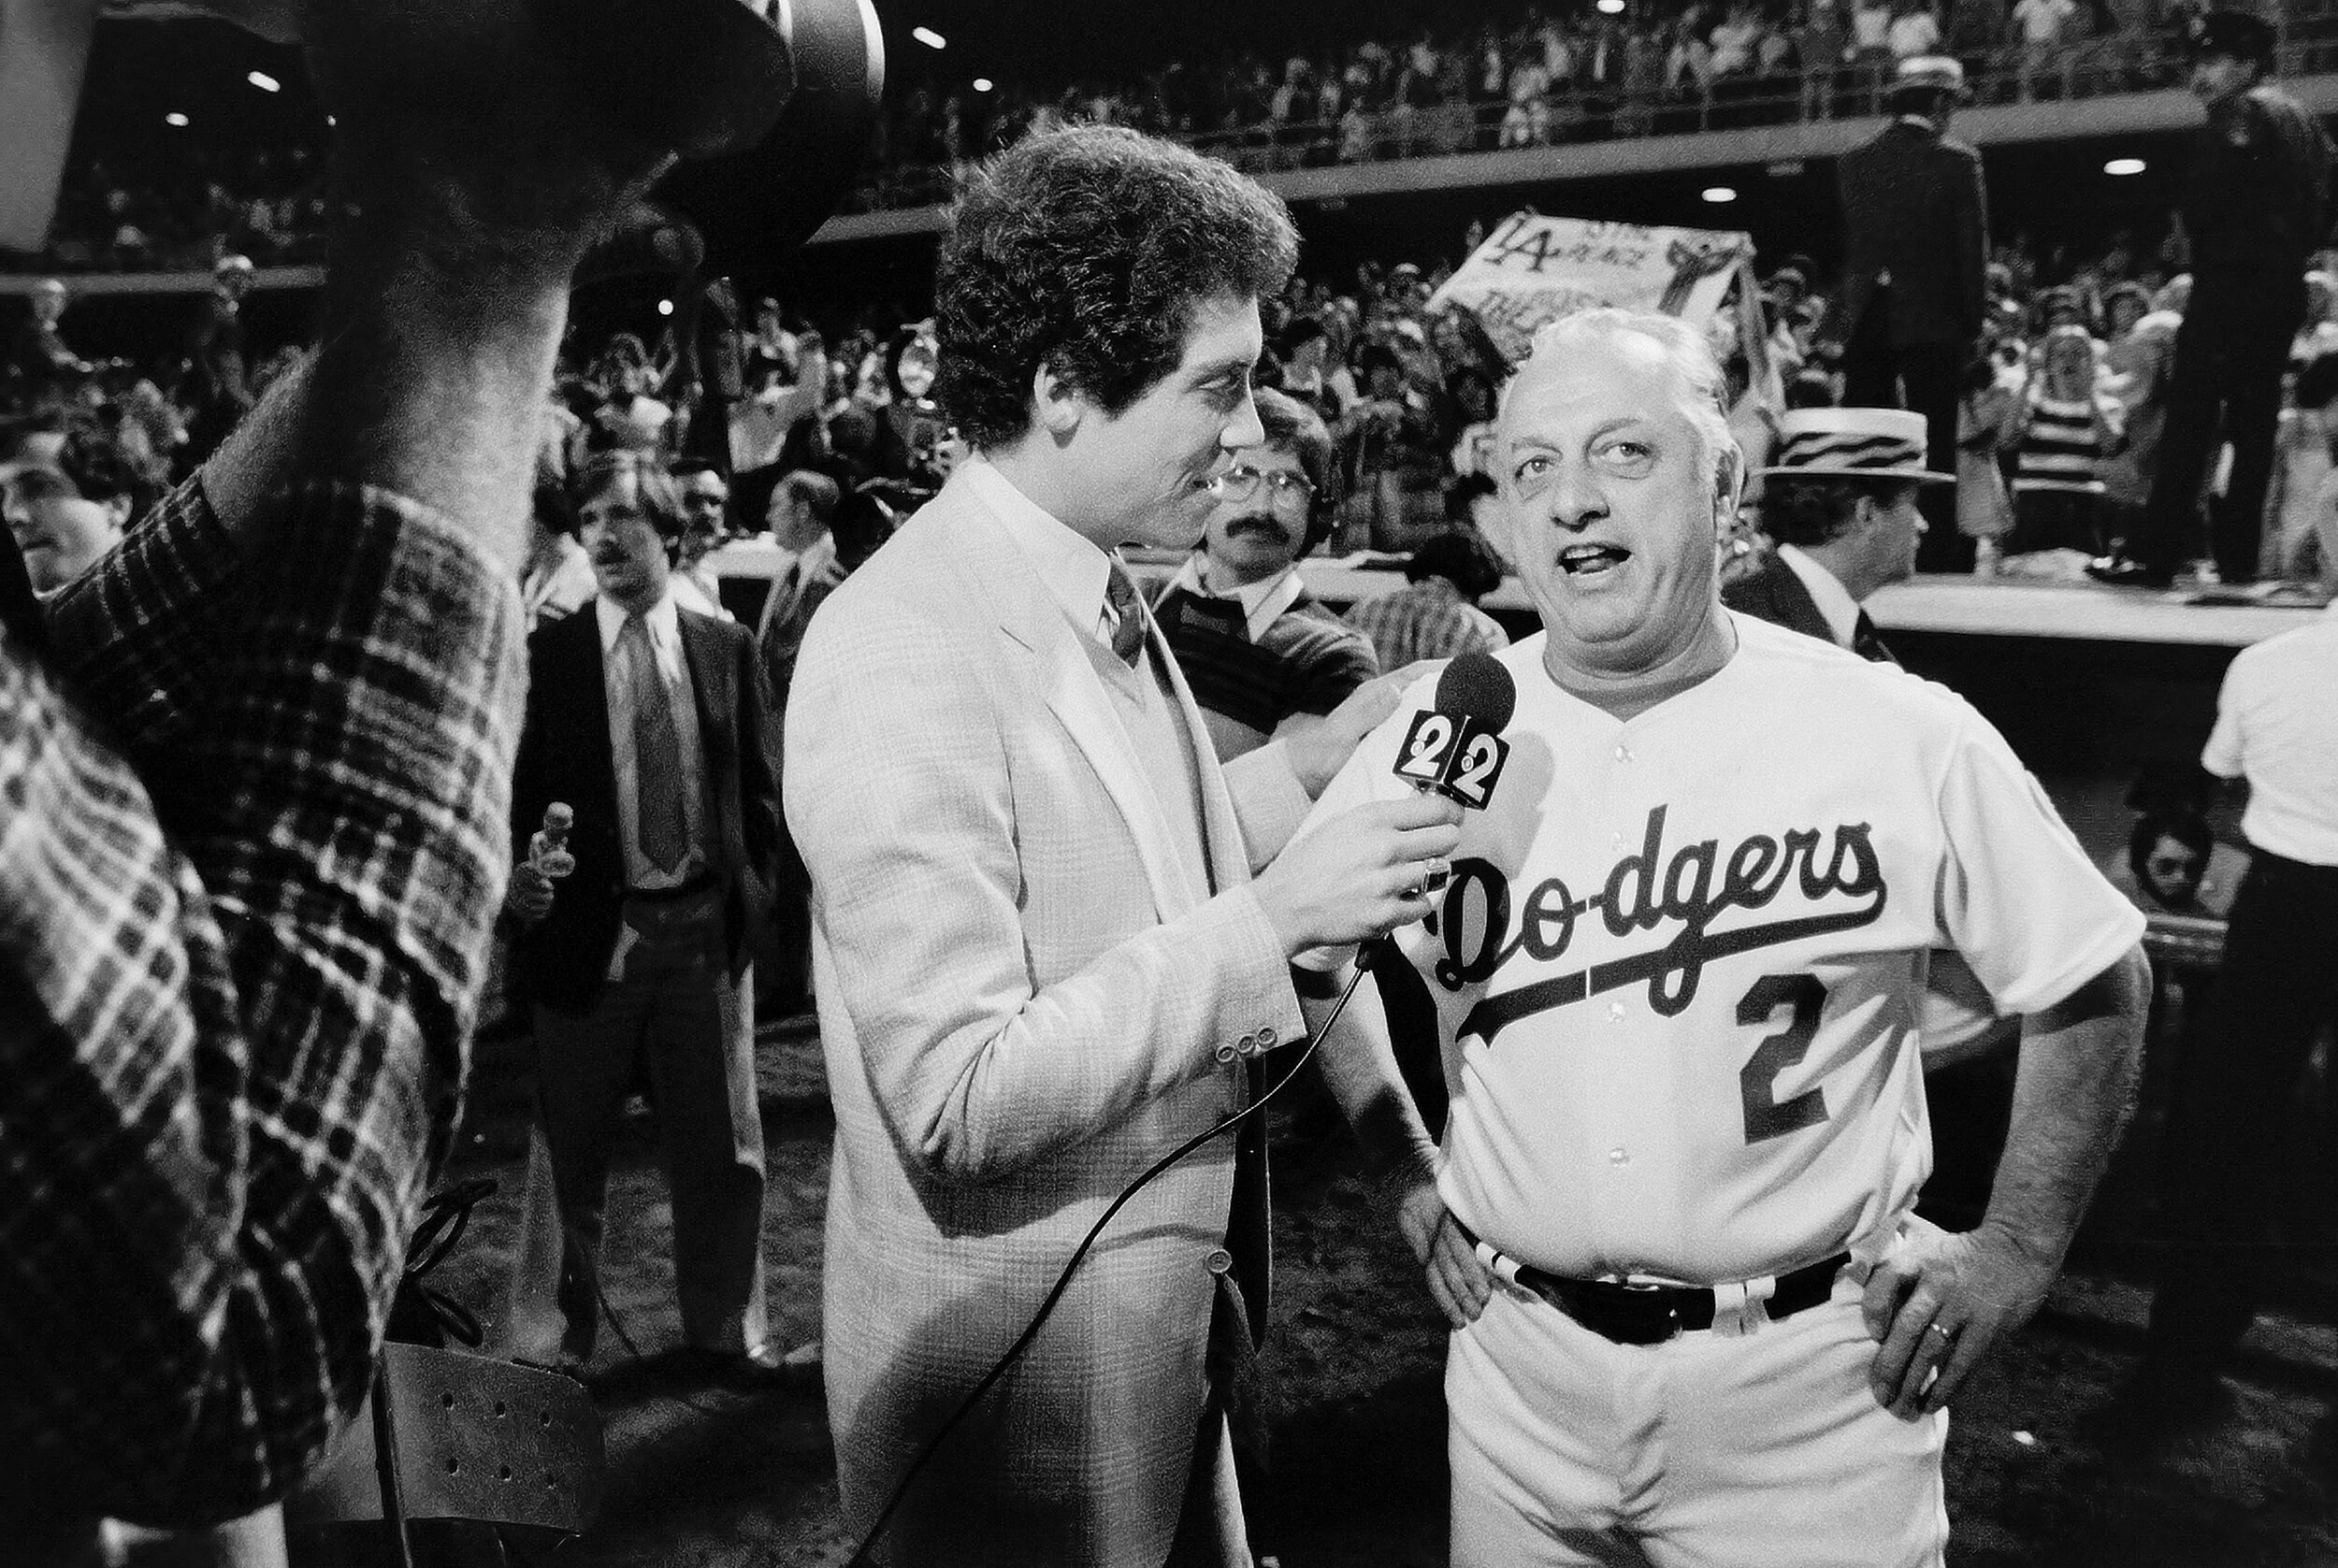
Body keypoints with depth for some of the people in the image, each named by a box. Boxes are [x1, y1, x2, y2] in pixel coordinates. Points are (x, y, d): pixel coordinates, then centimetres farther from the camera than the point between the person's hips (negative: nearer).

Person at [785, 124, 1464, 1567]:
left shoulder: (1098, 595, 3)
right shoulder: (905, 652, -25)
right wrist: (1271, 920, -26)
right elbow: (959, 1096, -27)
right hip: (1022, 1369, -8)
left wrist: (1311, 766, -1)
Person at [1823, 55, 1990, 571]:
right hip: (1932, 321, -3)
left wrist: (1840, 320, 14)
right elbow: (1973, 250, -3)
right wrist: (1972, 326, 3)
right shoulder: (1957, 161, -4)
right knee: (1933, 443, 1)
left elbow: (1840, 245, 7)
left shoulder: (1852, 162, 5)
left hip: (1864, 327, 3)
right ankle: (1936, 553, 0)